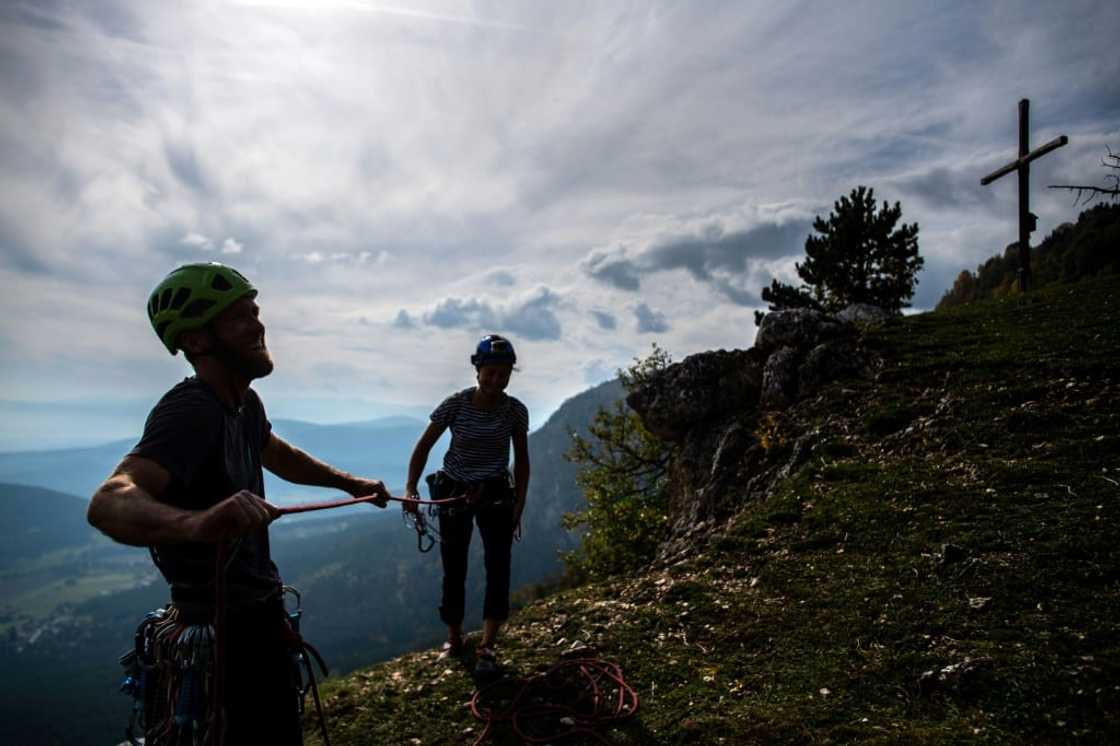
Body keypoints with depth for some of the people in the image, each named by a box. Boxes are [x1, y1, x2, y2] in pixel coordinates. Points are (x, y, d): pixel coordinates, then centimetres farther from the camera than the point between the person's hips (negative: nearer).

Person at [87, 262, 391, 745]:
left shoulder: (244, 402, 2)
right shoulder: (191, 410, -27)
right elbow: (109, 501, -44)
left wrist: (350, 483, 23)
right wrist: (195, 522, -63)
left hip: (257, 612, 9)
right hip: (223, 631, -9)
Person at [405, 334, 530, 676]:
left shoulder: (516, 411, -11)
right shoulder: (455, 404, -16)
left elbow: (521, 460, -1)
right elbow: (423, 446, -9)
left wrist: (518, 507, -3)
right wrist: (411, 488, -21)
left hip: (496, 494, 1)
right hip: (454, 492, -1)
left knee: (498, 567, -11)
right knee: (453, 570, 7)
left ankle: (487, 647, -3)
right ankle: (454, 640, 27)